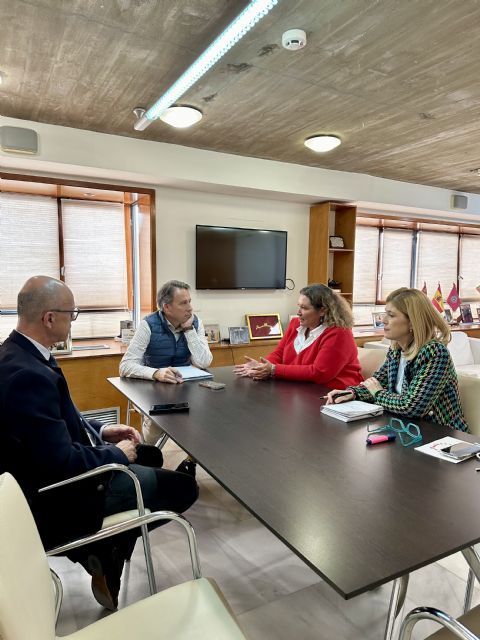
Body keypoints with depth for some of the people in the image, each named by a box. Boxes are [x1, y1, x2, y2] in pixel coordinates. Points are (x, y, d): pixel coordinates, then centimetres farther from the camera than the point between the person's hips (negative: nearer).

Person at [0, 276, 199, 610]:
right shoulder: (27, 374, -32)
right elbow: (62, 462, -31)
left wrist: (101, 431, 3)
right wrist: (117, 454, -15)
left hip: (47, 472, 11)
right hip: (56, 498, -10)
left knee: (150, 456, 23)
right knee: (185, 488, -8)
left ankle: (104, 556, 22)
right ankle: (107, 560, 15)